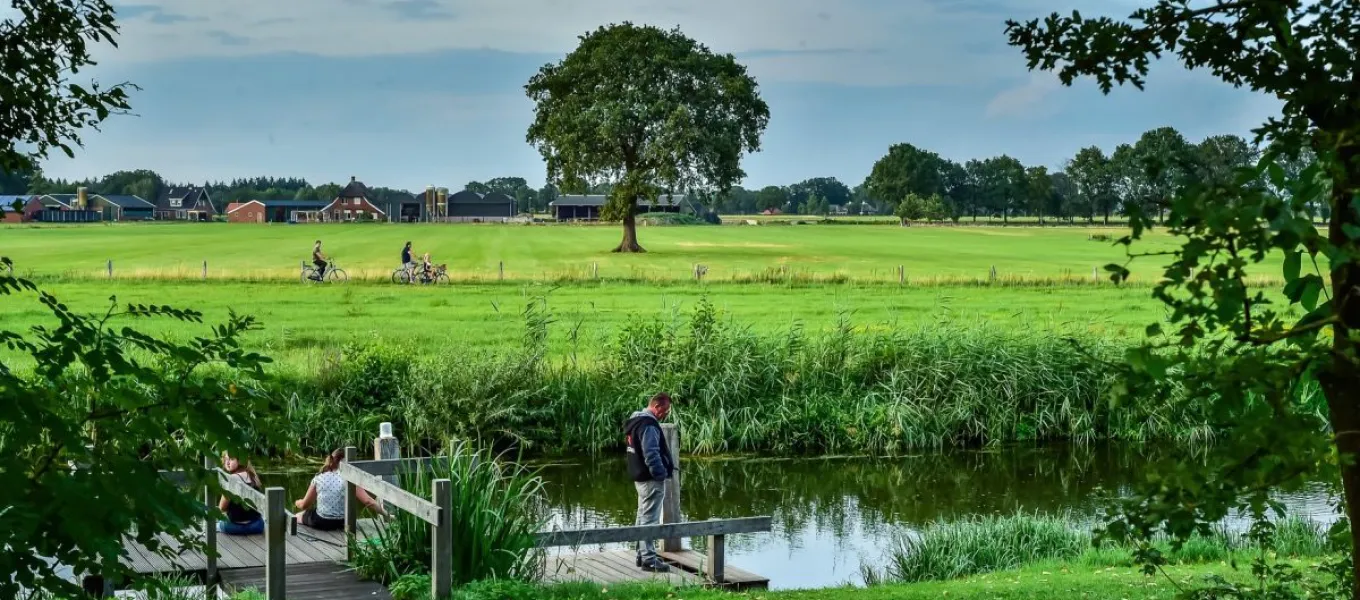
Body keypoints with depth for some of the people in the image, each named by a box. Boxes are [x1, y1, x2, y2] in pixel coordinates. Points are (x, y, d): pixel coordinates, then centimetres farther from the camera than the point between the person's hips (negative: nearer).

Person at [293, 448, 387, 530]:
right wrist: (386, 514, -10)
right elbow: (368, 501, -17)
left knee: (297, 517, 30)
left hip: (320, 523, -1)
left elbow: (304, 505, 4)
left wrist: (297, 503, 27)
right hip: (341, 523, 1)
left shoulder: (318, 479, -5)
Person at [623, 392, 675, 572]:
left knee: (643, 516, 18)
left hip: (641, 477, 11)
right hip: (651, 480, -11)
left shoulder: (637, 421, 14)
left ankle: (643, 554, 27)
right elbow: (651, 454, -25)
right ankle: (648, 559, -7)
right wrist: (661, 474, -17)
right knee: (650, 519, -8)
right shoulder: (649, 425, -20)